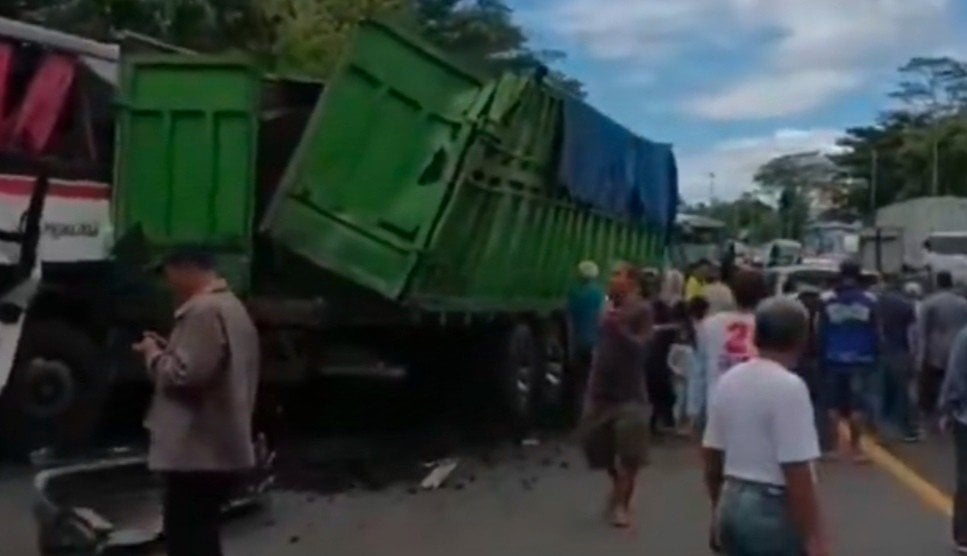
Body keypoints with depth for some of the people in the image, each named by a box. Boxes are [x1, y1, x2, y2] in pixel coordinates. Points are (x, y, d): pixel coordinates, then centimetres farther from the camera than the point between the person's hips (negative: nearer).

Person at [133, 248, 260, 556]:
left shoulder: (203, 310, -17)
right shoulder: (230, 306, 17)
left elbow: (186, 374, -25)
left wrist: (154, 354, -8)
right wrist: (168, 349, 12)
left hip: (198, 451, -11)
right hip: (219, 447, 11)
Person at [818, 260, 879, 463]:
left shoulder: (827, 300, -2)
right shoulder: (869, 300, -3)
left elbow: (821, 334, -1)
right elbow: (875, 334, -1)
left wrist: (822, 361, 4)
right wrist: (875, 358, 6)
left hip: (834, 360, 1)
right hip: (860, 361, -1)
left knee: (834, 404, 11)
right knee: (857, 405, 4)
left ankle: (835, 445, 13)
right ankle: (855, 447, 4)